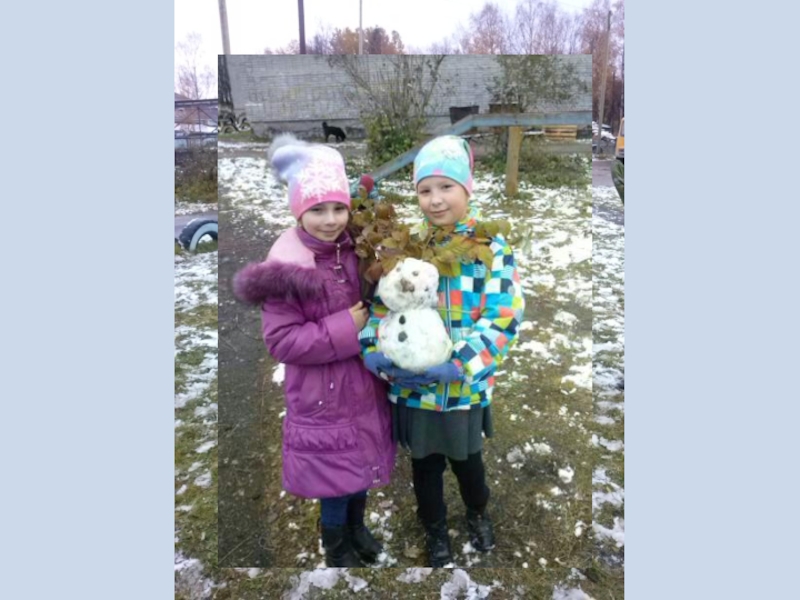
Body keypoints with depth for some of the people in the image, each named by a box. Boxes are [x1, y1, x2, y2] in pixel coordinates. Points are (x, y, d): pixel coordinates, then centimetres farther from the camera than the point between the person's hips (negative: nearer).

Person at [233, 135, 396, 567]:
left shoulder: (355, 251, -4)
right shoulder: (287, 266, -20)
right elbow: (280, 340, -21)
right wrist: (344, 330, -25)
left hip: (363, 382, 6)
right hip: (322, 393, -5)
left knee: (364, 459, 21)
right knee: (336, 467, 11)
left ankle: (356, 525, 50)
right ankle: (336, 545, 40)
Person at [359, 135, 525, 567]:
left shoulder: (492, 246, -9)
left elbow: (504, 317, -15)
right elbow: (381, 304, 0)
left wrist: (458, 365, -25)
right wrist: (372, 352, -18)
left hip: (465, 385, -1)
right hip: (410, 383, 2)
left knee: (467, 459, 21)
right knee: (424, 463, 19)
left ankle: (478, 513, 54)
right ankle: (434, 528, 47)